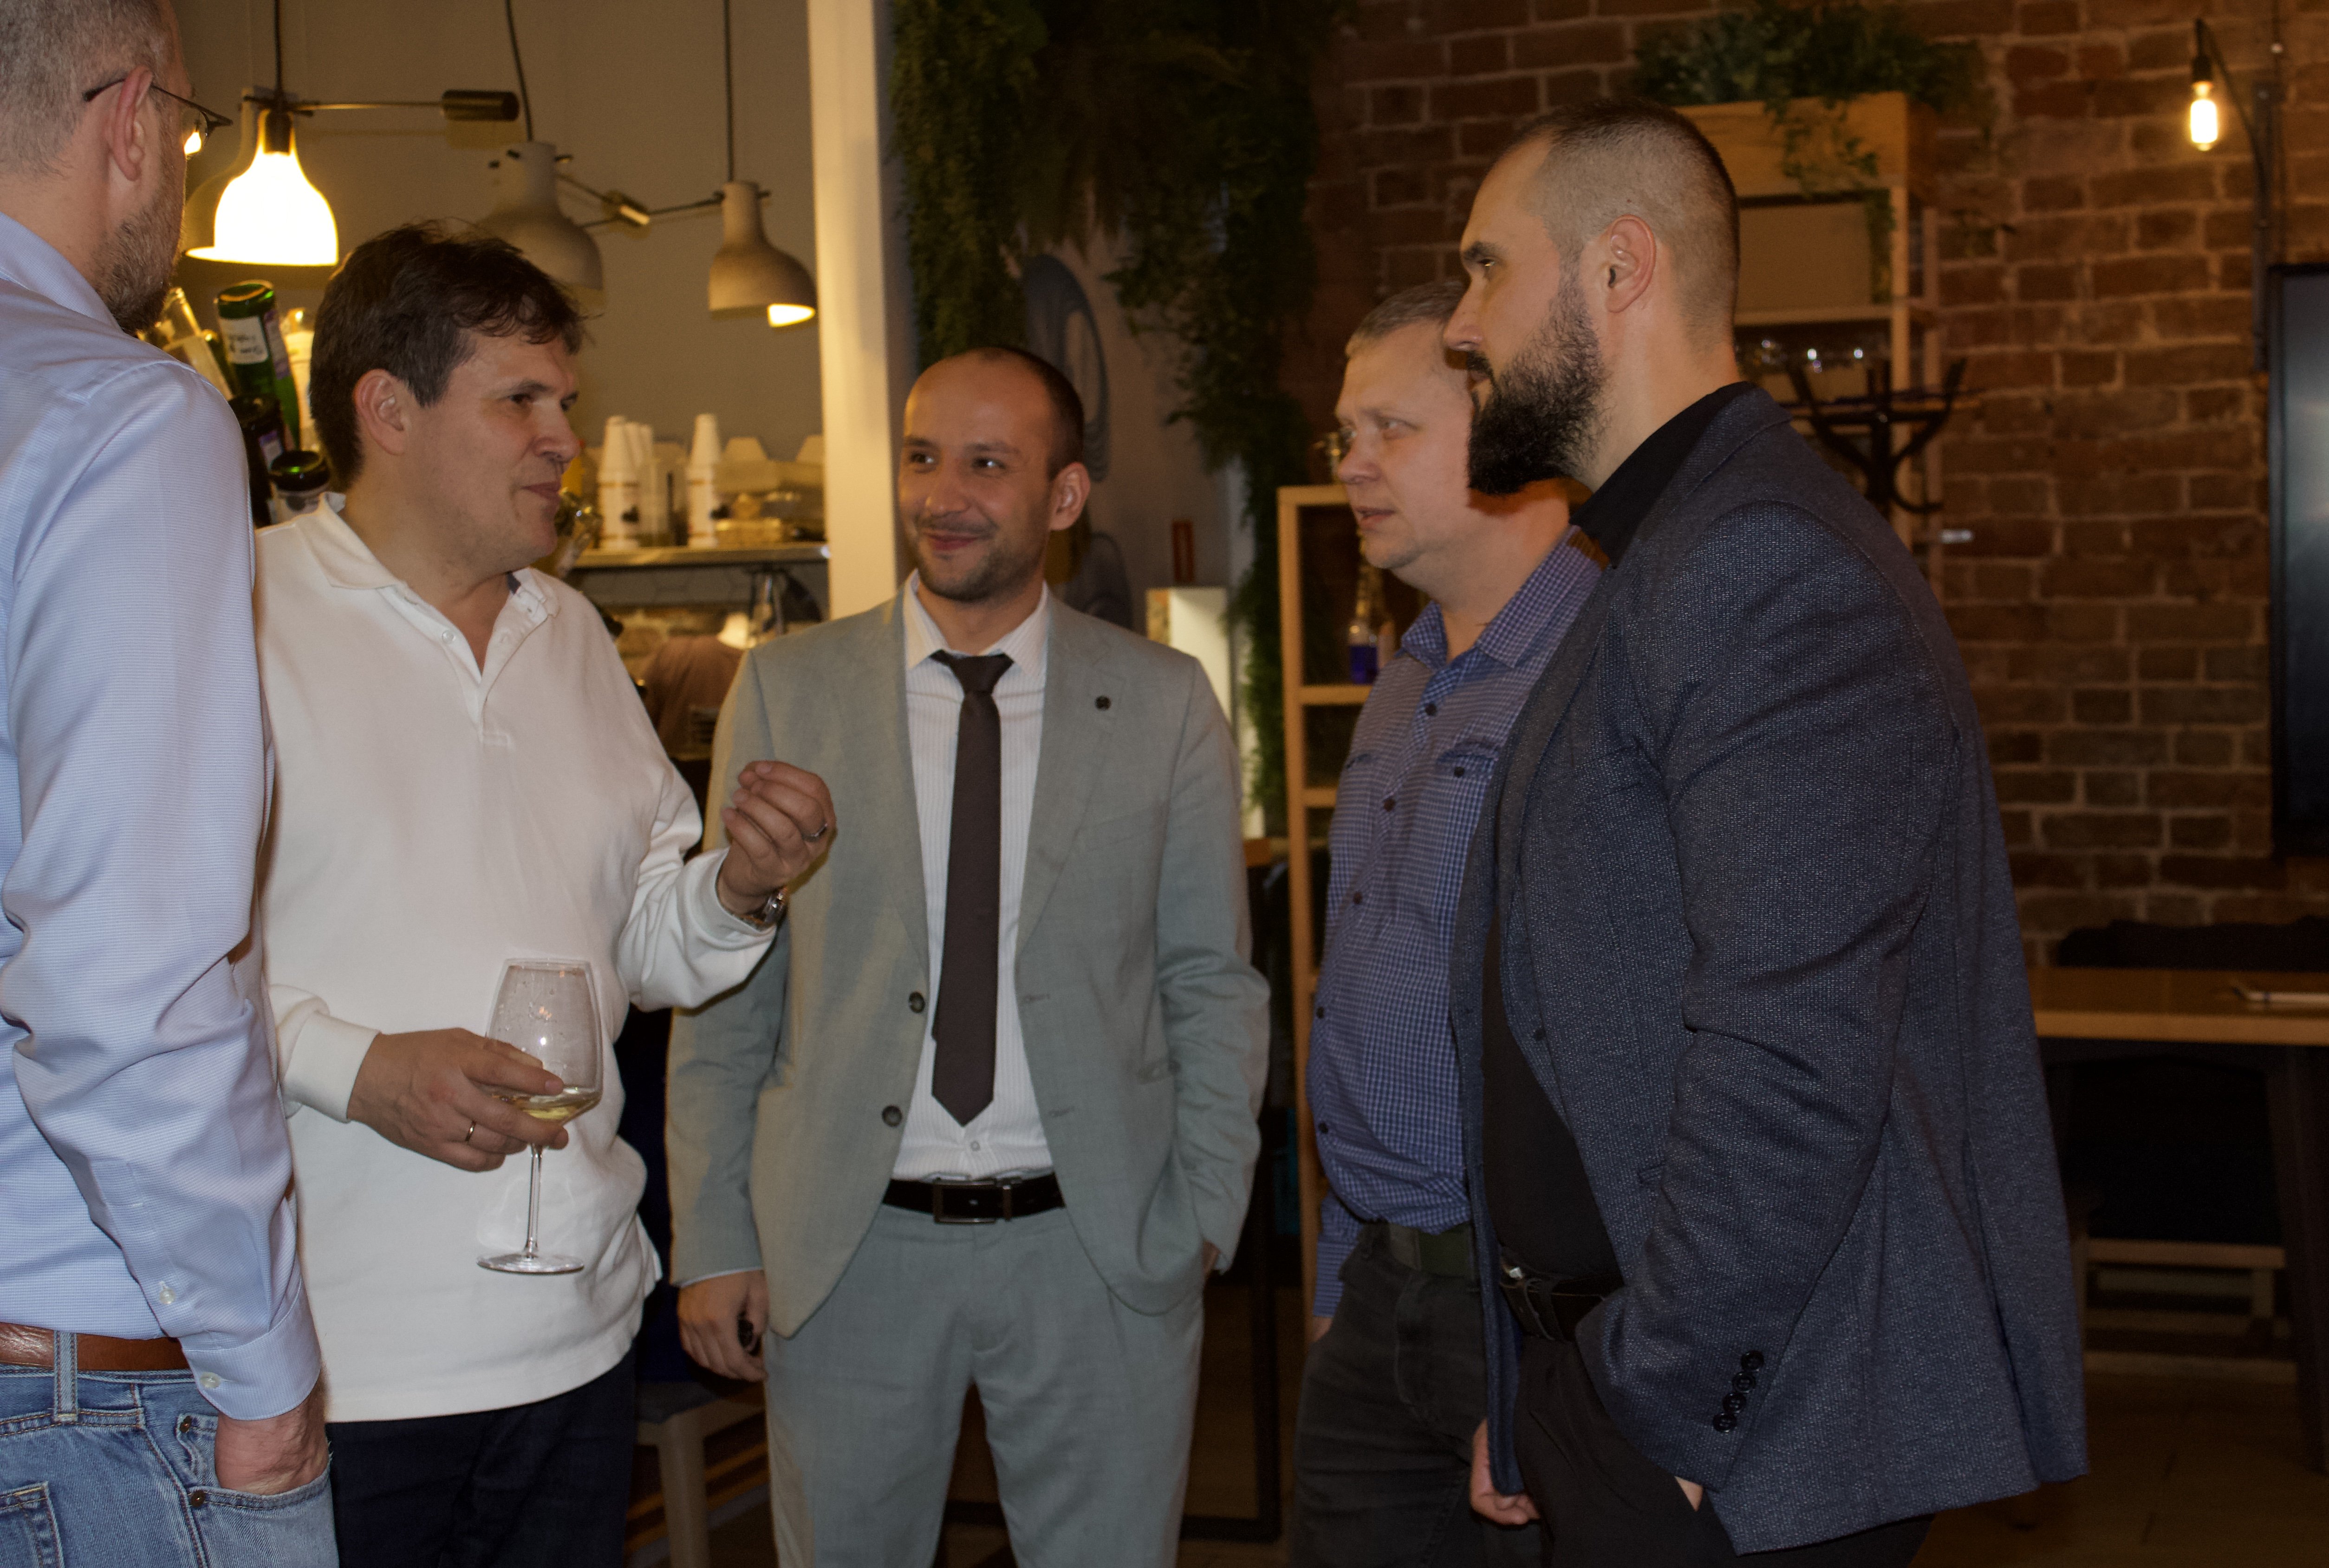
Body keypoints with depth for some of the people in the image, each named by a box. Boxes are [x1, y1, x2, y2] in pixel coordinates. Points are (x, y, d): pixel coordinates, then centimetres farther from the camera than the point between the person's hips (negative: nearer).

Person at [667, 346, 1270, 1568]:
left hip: (1097, 1248, 0)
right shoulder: (785, 691, 1)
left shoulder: (1166, 704, 1)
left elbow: (1213, 984, 5)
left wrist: (1202, 1224, -2)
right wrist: (712, 1240, 0)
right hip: (848, 1249, 1)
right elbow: (725, 990, 3)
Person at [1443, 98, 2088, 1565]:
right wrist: (1544, 1396, 16)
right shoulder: (1667, 564, 16)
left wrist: (1661, 1402, -18)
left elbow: (1792, 1061, -27)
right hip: (1637, 1388, 9)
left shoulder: (1767, 564, -18)